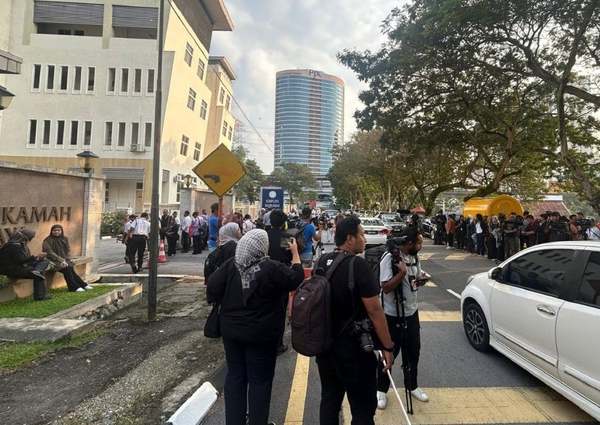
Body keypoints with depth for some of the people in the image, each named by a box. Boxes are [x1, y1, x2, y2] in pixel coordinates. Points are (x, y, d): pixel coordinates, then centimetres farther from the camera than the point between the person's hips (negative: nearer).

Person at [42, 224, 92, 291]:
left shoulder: (64, 239, 10)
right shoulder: (47, 241, -5)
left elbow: (68, 250, 10)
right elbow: (50, 253, -12)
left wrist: (66, 260, -6)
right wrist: (61, 260, -19)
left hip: (64, 260, 5)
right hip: (53, 261, -5)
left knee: (70, 268, -22)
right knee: (66, 268, -27)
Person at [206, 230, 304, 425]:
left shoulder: (230, 266, -10)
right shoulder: (272, 268, -20)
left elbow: (212, 290, -7)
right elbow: (296, 277, -6)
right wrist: (295, 252, 6)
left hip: (231, 330, 4)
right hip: (262, 334, -4)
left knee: (234, 376, 19)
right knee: (260, 380, 12)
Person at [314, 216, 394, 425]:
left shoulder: (321, 262, 2)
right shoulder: (358, 264, -20)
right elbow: (374, 310, -20)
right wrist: (387, 347, -11)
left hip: (325, 343, 7)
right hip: (353, 346, -7)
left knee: (329, 400, 20)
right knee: (363, 408, 9)